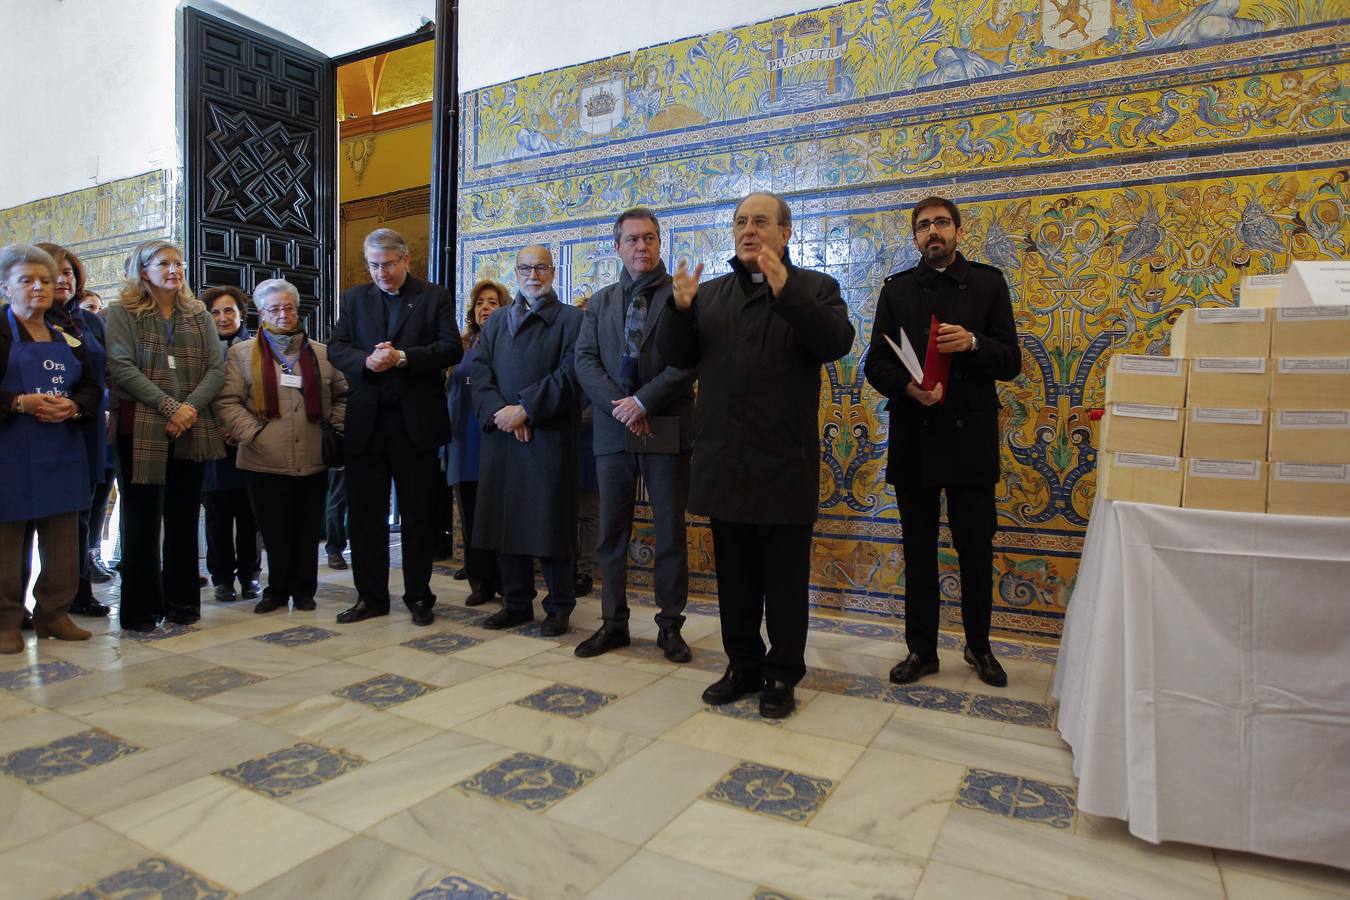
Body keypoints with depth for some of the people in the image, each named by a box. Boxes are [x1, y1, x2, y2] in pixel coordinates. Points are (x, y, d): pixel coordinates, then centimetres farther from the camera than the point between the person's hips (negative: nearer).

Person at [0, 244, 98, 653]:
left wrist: (72, 407, -7)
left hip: (62, 452, 5)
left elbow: (92, 388, 12)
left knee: (63, 539, 7)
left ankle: (54, 613, 19)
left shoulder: (68, 340, 15)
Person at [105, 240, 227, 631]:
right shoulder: (122, 313, 5)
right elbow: (122, 367, -8)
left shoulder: (199, 315, 14)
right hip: (142, 430, -3)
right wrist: (170, 407, -16)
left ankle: (182, 602, 17)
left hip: (192, 430, 3)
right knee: (142, 518, 1)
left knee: (184, 518, 8)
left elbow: (217, 368, 4)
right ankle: (141, 608, 10)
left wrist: (190, 408, -11)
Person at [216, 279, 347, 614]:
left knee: (308, 532, 9)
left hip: (313, 461, 1)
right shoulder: (243, 353, 7)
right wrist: (252, 433, -11)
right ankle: (277, 590, 23)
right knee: (274, 533, 6)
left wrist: (336, 427, 2)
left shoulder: (321, 354, 12)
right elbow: (228, 401, 0)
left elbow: (342, 395, 16)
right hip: (265, 461, -1)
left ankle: (303, 590, 23)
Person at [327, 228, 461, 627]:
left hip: (416, 420, -3)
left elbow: (452, 349, -6)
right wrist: (366, 361, -15)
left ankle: (418, 596, 18)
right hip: (366, 420, 3)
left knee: (418, 514, 6)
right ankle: (370, 596, 19)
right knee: (365, 514, 7)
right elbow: (336, 348, 5)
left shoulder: (435, 297, 4)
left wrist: (403, 357, -19)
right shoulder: (354, 298, 13)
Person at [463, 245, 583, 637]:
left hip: (550, 437, -4)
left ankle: (559, 606, 12)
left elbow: (570, 374, -9)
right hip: (501, 435, 5)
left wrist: (525, 409, -15)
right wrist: (499, 412, -10)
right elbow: (478, 371, 8)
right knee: (506, 519, 7)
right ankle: (516, 602, 19)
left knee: (549, 520, -1)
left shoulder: (572, 319, 4)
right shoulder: (495, 322, 19)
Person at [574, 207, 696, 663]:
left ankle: (670, 625, 17)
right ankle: (614, 622, 21)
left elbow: (688, 360, -10)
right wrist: (619, 406, -11)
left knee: (671, 534, 4)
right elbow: (585, 360, 4)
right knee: (612, 532, 8)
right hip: (613, 430, 4)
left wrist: (642, 402, -16)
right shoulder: (600, 301, 14)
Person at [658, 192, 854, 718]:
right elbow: (676, 357, 7)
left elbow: (838, 342, -14)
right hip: (723, 459, 4)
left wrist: (786, 293, -25)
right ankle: (743, 666, 28)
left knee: (785, 576, 6)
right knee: (734, 574, 14)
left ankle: (782, 675, 21)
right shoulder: (710, 294, 14)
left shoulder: (814, 288, 4)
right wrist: (680, 308, -11)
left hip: (785, 460, -4)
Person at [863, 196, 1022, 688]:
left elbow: (1010, 362, 1)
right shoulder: (897, 289, 8)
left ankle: (979, 646, 28)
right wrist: (908, 386, -18)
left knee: (976, 549, 7)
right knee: (918, 551, 9)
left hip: (971, 439, -1)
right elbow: (876, 364, 2)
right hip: (914, 439, 1)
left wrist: (972, 343, -18)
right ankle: (921, 649, 23)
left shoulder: (988, 283, 5)